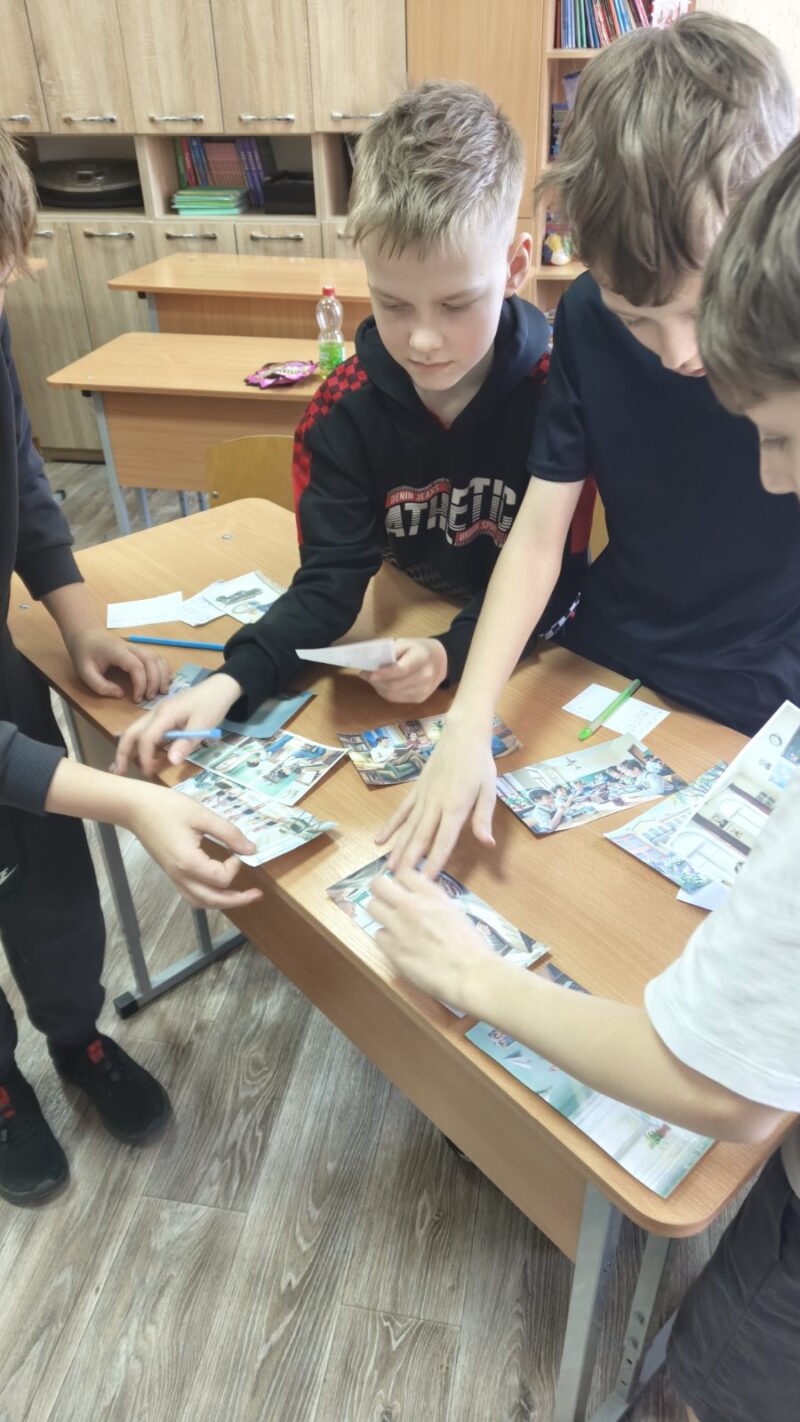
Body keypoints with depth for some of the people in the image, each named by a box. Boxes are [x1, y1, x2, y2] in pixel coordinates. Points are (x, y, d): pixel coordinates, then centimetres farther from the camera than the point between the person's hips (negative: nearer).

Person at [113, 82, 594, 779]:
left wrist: (454, 654, -34)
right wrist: (232, 681, -31)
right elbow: (331, 578, -14)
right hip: (410, 634, 2)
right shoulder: (345, 410, -12)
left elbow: (553, 577, -15)